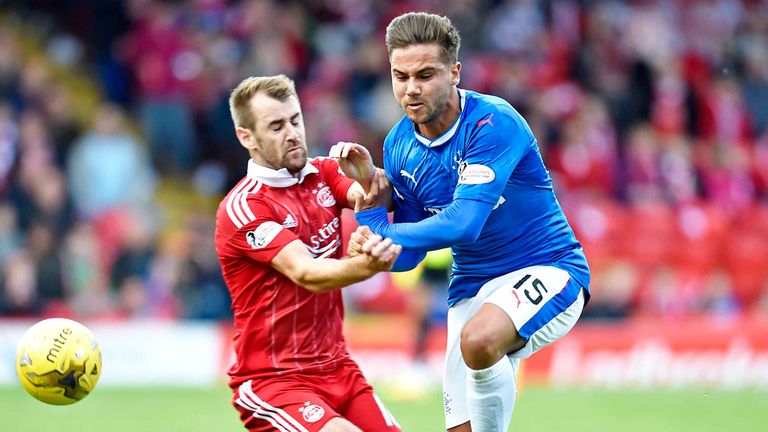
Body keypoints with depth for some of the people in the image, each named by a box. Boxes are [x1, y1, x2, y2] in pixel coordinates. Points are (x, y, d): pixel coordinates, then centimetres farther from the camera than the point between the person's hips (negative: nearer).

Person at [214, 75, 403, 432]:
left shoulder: (322, 172, 8)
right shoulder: (241, 208, -13)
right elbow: (307, 274, -25)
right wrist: (367, 266, -44)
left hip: (336, 370, 7)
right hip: (270, 379, -7)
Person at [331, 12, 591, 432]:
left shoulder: (493, 122, -21)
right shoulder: (399, 145, 0)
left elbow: (463, 224, -29)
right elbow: (406, 256, 3)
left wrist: (379, 235, -21)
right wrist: (368, 187, -10)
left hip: (546, 271, -6)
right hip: (472, 285, 7)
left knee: (479, 339, -36)